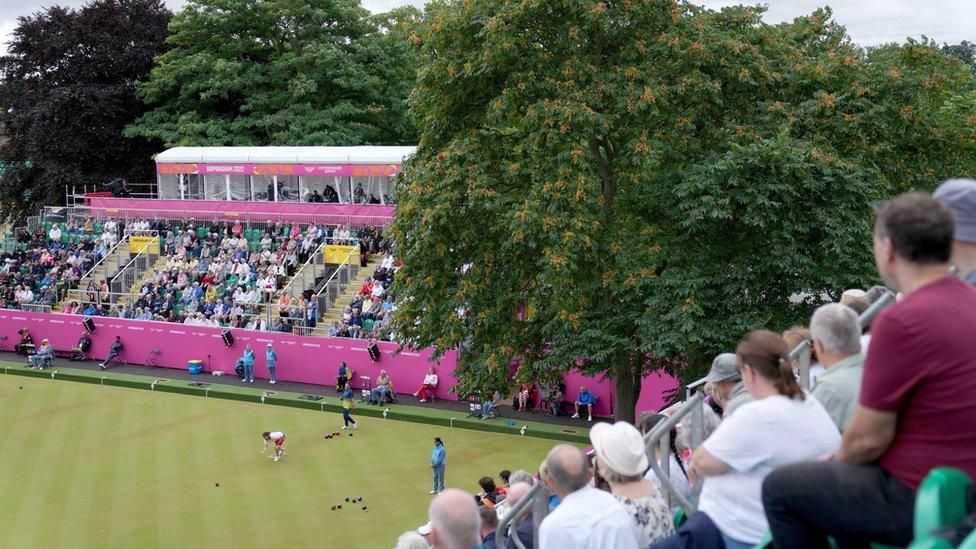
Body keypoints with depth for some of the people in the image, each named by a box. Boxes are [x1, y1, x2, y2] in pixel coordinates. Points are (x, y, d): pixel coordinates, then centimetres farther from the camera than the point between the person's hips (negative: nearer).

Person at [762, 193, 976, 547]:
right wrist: (842, 458, 16)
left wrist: (838, 461, 5)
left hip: (920, 500, -9)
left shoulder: (901, 322, -24)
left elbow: (869, 438, -18)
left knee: (780, 489, 5)